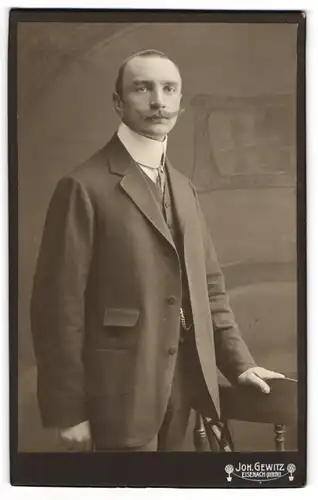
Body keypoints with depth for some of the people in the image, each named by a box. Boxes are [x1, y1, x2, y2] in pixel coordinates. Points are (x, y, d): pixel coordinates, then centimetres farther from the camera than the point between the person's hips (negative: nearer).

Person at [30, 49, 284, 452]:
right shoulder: (85, 186, -12)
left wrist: (238, 362, 8)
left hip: (184, 382, 7)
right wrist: (68, 411, -13)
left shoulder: (184, 189, 11)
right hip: (121, 389, -7)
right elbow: (59, 303, -14)